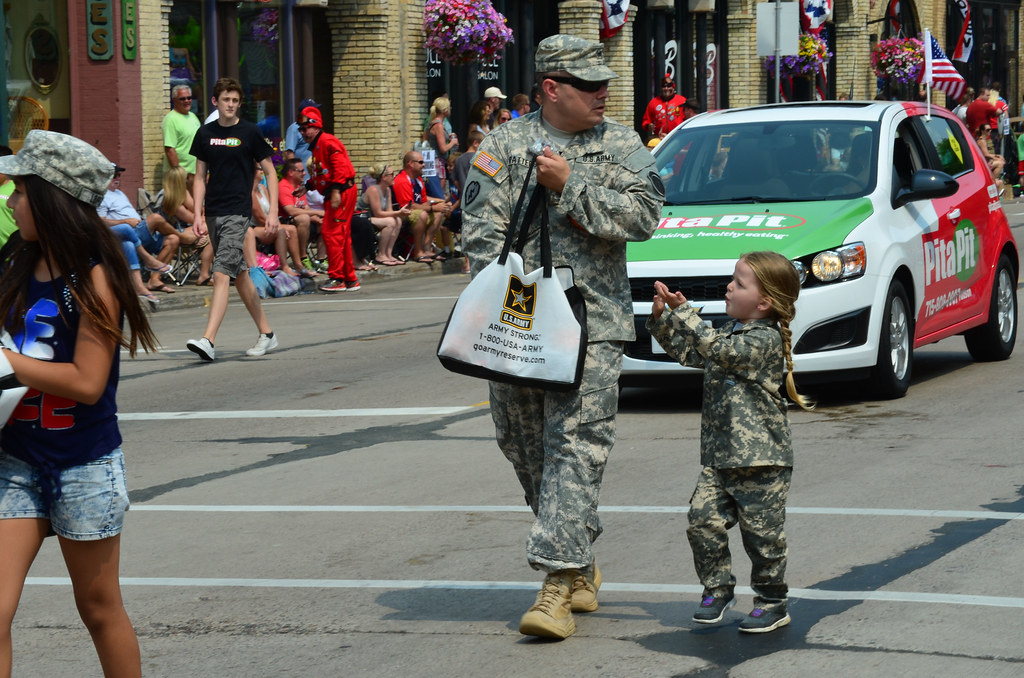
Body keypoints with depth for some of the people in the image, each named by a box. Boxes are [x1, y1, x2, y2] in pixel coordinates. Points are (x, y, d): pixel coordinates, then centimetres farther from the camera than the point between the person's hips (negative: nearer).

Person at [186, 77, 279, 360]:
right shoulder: (205, 133, 8)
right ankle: (266, 333, 24)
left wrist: (273, 211, -7)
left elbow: (270, 172, 1)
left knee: (221, 274, -16)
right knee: (239, 275, 12)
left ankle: (208, 340, -24)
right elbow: (200, 177, 12)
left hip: (238, 212, -5)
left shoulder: (249, 132, -3)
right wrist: (198, 215, 3)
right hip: (213, 213, 5)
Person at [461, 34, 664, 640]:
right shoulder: (506, 144, 5)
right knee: (523, 444, 9)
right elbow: (482, 231, 1)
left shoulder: (623, 146, 6)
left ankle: (561, 583, -14)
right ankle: (582, 561, 26)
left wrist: (569, 186, -13)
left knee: (576, 447, -11)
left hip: (593, 323, -2)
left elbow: (642, 216, -7)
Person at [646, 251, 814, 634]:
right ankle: (717, 590, 12)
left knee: (761, 531, 0)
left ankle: (772, 602, 13)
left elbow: (719, 350, -26)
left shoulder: (766, 340, -13)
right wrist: (661, 319, 9)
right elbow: (686, 352, 23)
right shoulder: (732, 334, 16)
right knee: (703, 518, -3)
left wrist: (684, 312, -26)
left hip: (761, 459, -8)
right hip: (719, 458, 8)